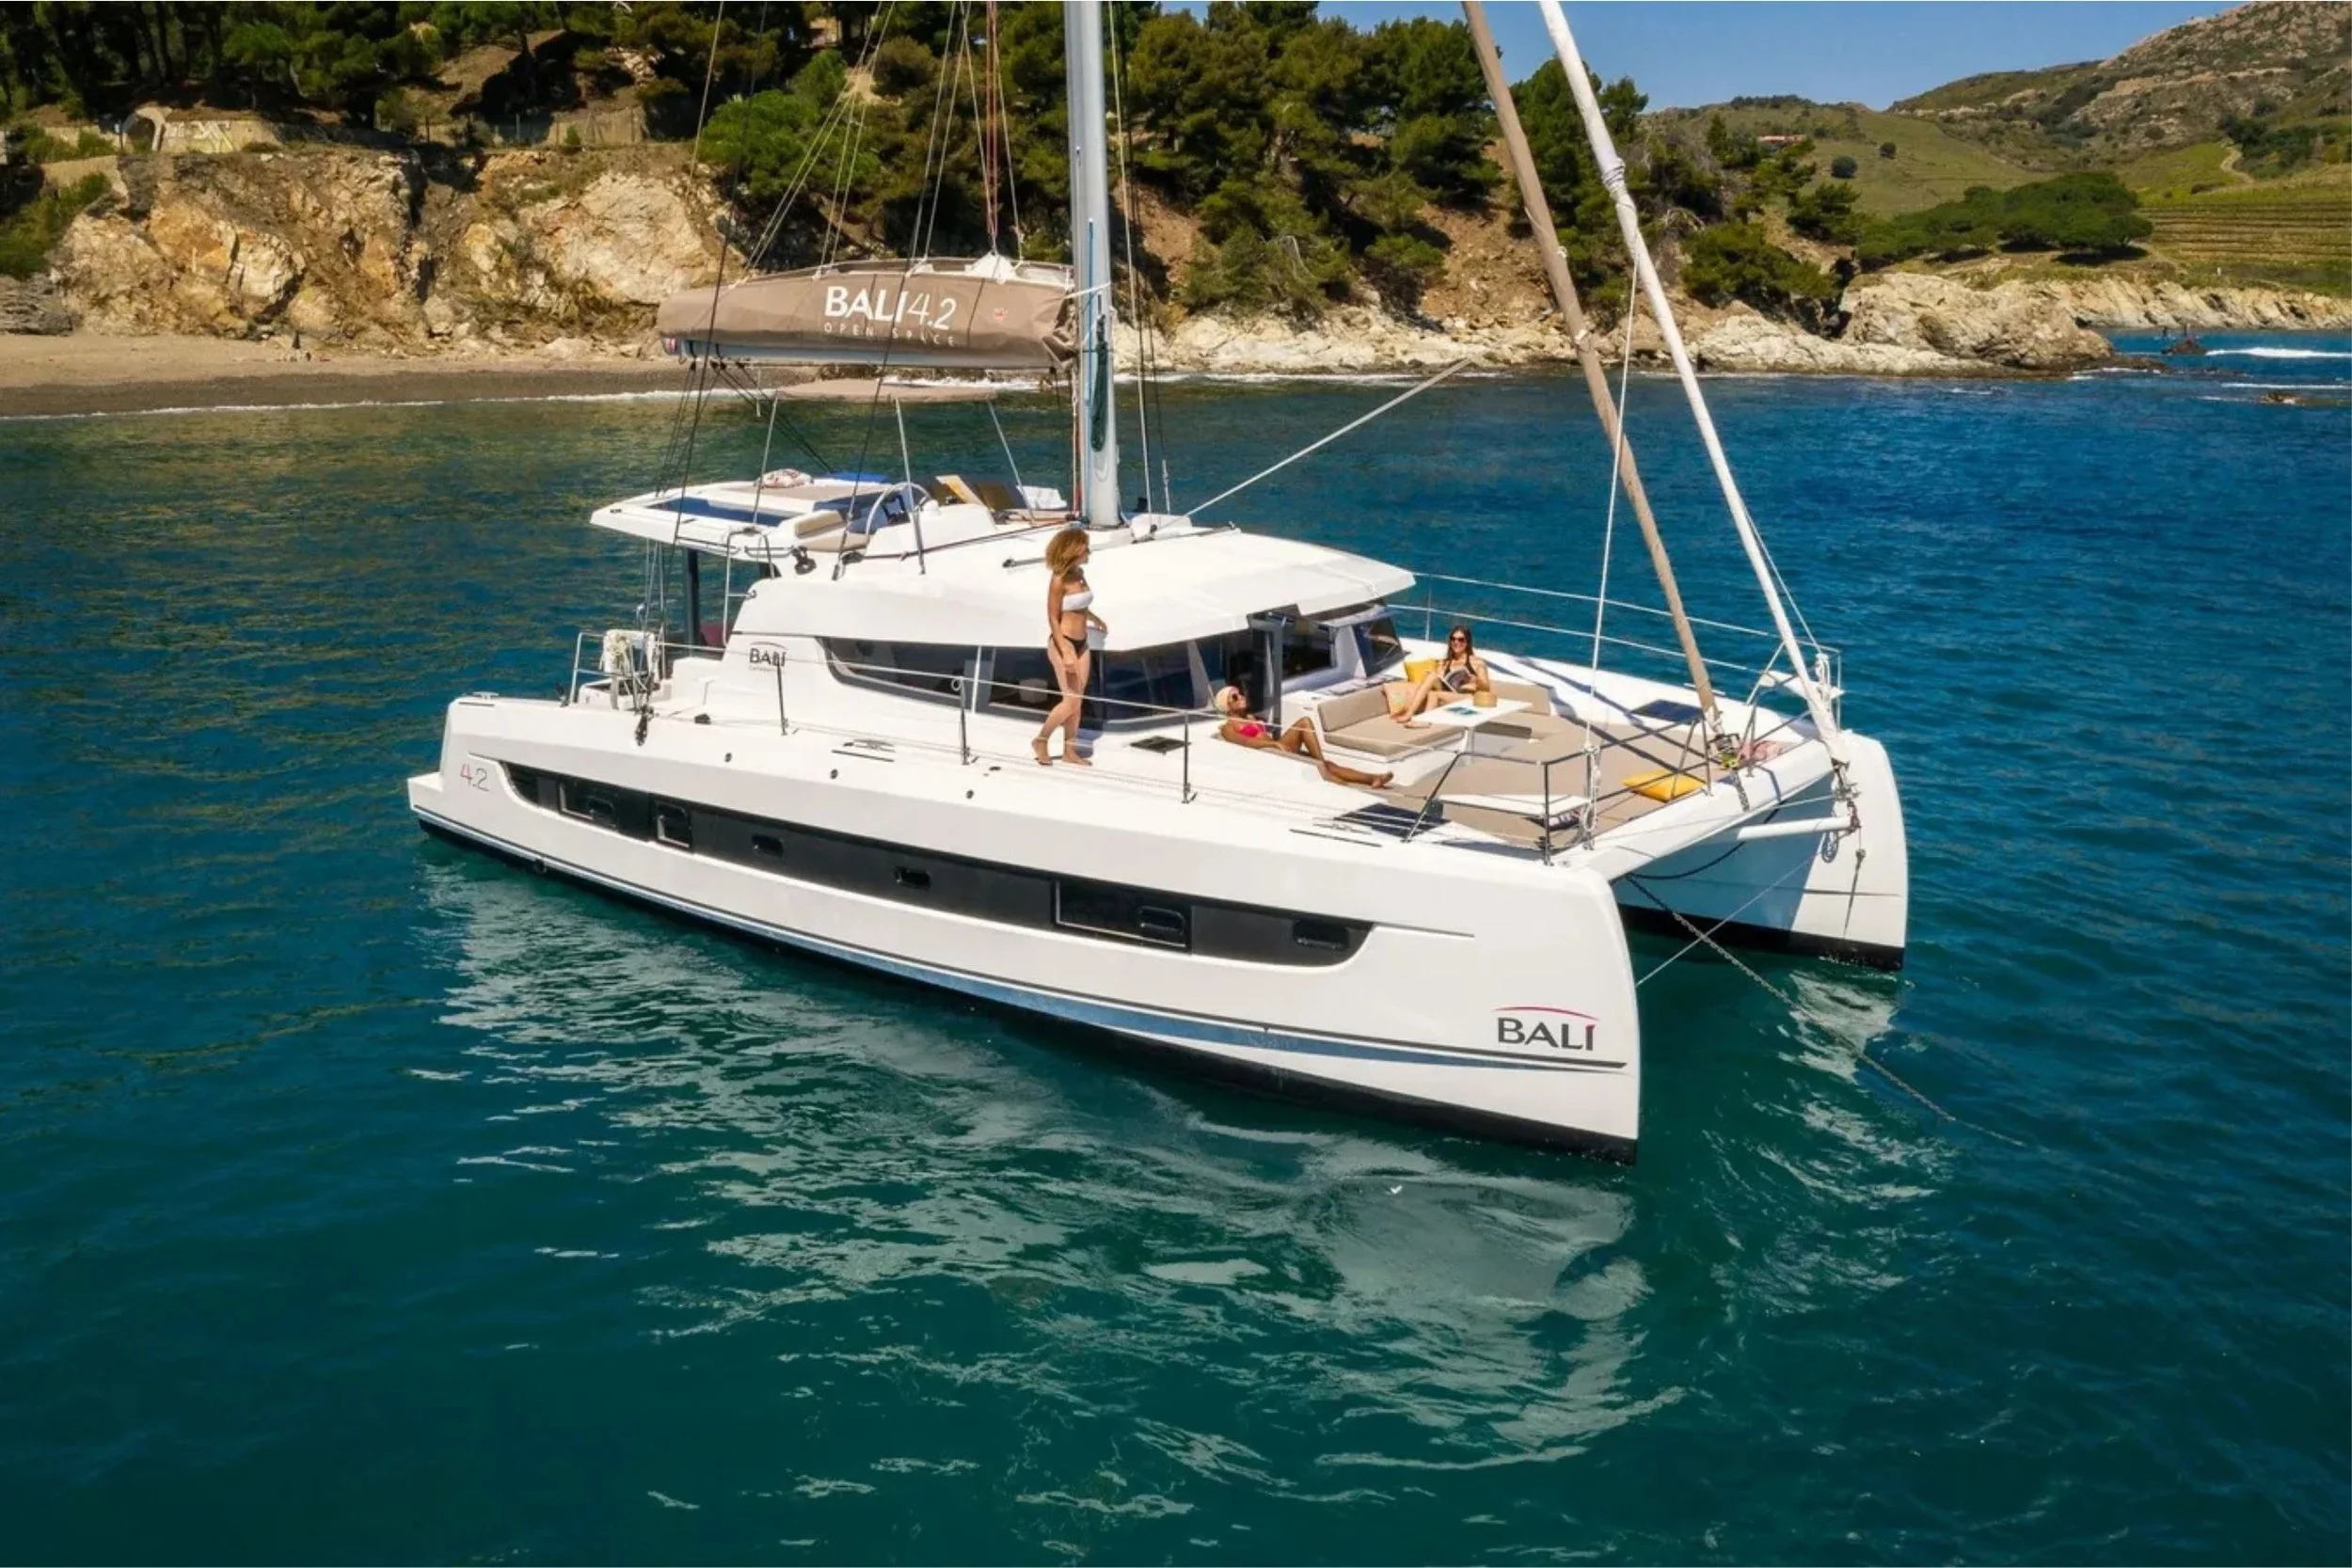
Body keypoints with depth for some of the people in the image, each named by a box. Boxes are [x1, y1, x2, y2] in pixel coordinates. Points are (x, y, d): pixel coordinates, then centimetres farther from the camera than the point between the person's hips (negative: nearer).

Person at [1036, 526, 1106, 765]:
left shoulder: (1079, 573, 4)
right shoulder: (1059, 580, -18)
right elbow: (1053, 619, -17)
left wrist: (1095, 618, 38)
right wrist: (1065, 652, -23)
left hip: (1081, 643, 8)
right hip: (1063, 643, -8)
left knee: (1078, 701, 11)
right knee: (1071, 701, -6)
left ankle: (1069, 751, 20)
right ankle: (1041, 741, 13)